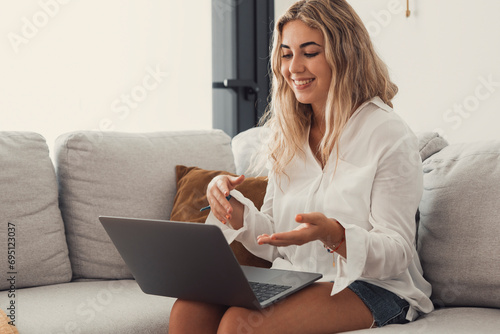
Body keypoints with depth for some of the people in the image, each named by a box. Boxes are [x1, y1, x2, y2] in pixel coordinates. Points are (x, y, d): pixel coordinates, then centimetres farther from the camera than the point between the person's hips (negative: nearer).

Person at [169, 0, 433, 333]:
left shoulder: (390, 137, -8)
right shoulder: (289, 134, 12)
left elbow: (397, 254, -12)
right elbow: (274, 244, 13)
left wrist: (333, 234, -30)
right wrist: (235, 211, -7)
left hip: (371, 288, -5)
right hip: (290, 280, 6)